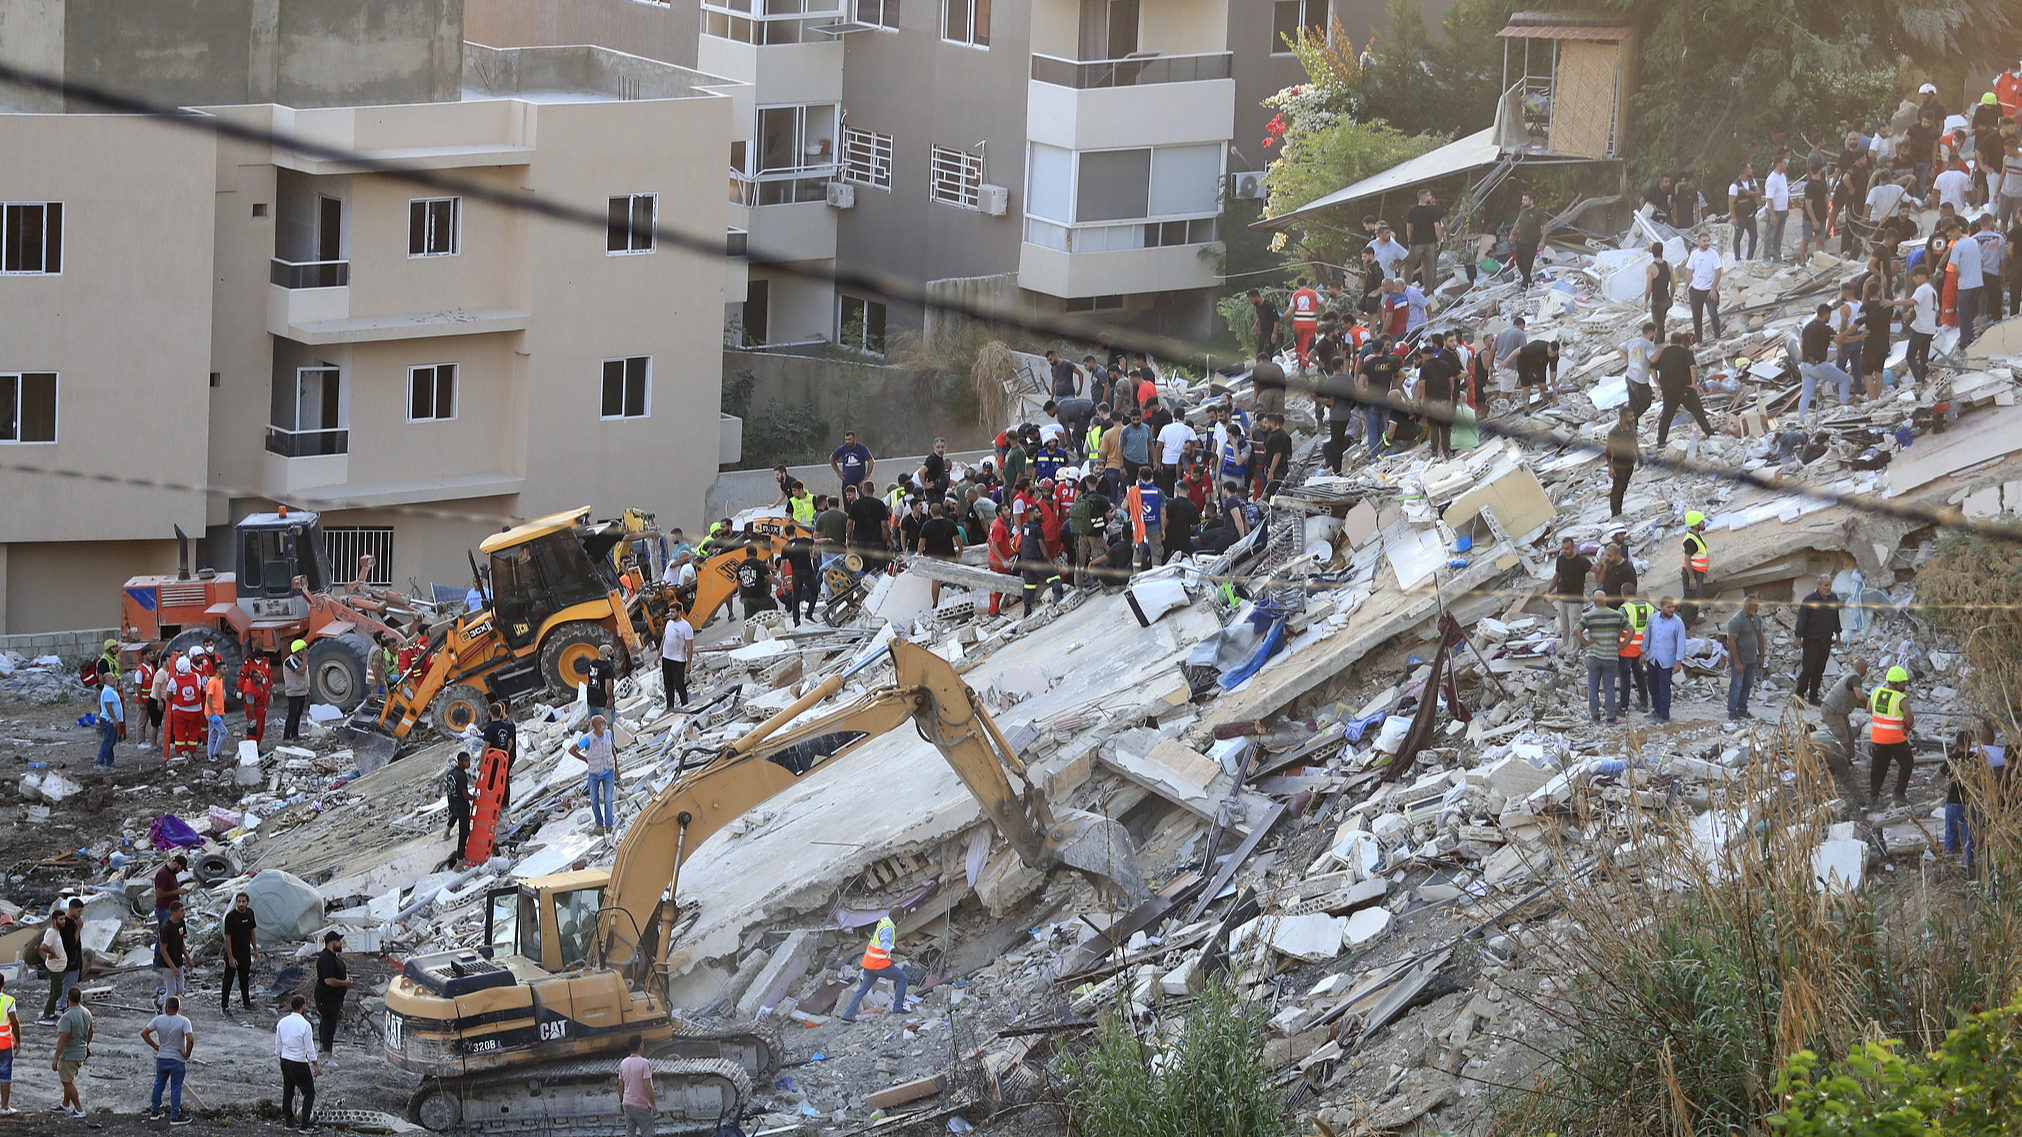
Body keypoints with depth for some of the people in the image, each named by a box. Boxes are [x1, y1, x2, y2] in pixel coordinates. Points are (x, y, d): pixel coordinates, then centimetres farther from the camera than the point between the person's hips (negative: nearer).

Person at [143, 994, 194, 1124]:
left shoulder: (158, 1020, -6)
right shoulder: (183, 1022, -16)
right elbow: (190, 1039, -28)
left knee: (158, 1084, 19)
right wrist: (187, 1054, -13)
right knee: (176, 1088, 5)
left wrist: (155, 1046, 5)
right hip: (177, 1060, -3)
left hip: (161, 1058, 3)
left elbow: (144, 1033, -4)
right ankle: (175, 1116, 9)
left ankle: (154, 1112, 28)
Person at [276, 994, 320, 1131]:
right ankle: (304, 1124, -1)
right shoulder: (305, 1025, -19)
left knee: (288, 1090, 19)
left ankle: (289, 1120, 28)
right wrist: (316, 1065, -4)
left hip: (285, 1060, 6)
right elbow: (310, 1048, -14)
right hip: (300, 1062, -6)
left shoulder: (282, 1022, -1)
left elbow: (278, 1045, 9)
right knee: (309, 1092, 4)